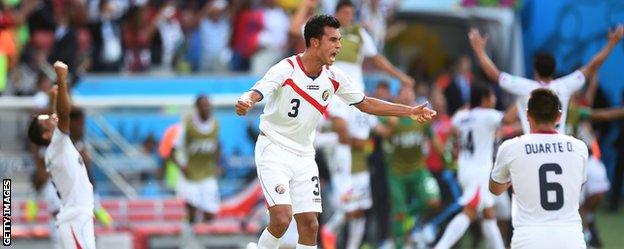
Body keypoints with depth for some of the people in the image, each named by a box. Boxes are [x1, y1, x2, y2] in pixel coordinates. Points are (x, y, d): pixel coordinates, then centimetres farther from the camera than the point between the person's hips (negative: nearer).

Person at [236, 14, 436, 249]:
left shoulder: (333, 77, -1)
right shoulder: (286, 69, -19)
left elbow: (365, 103, 13)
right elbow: (254, 94, -33)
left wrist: (410, 111, 8)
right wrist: (245, 103, -58)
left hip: (304, 156, 6)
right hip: (273, 149, -6)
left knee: (309, 225, 0)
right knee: (281, 218, -21)